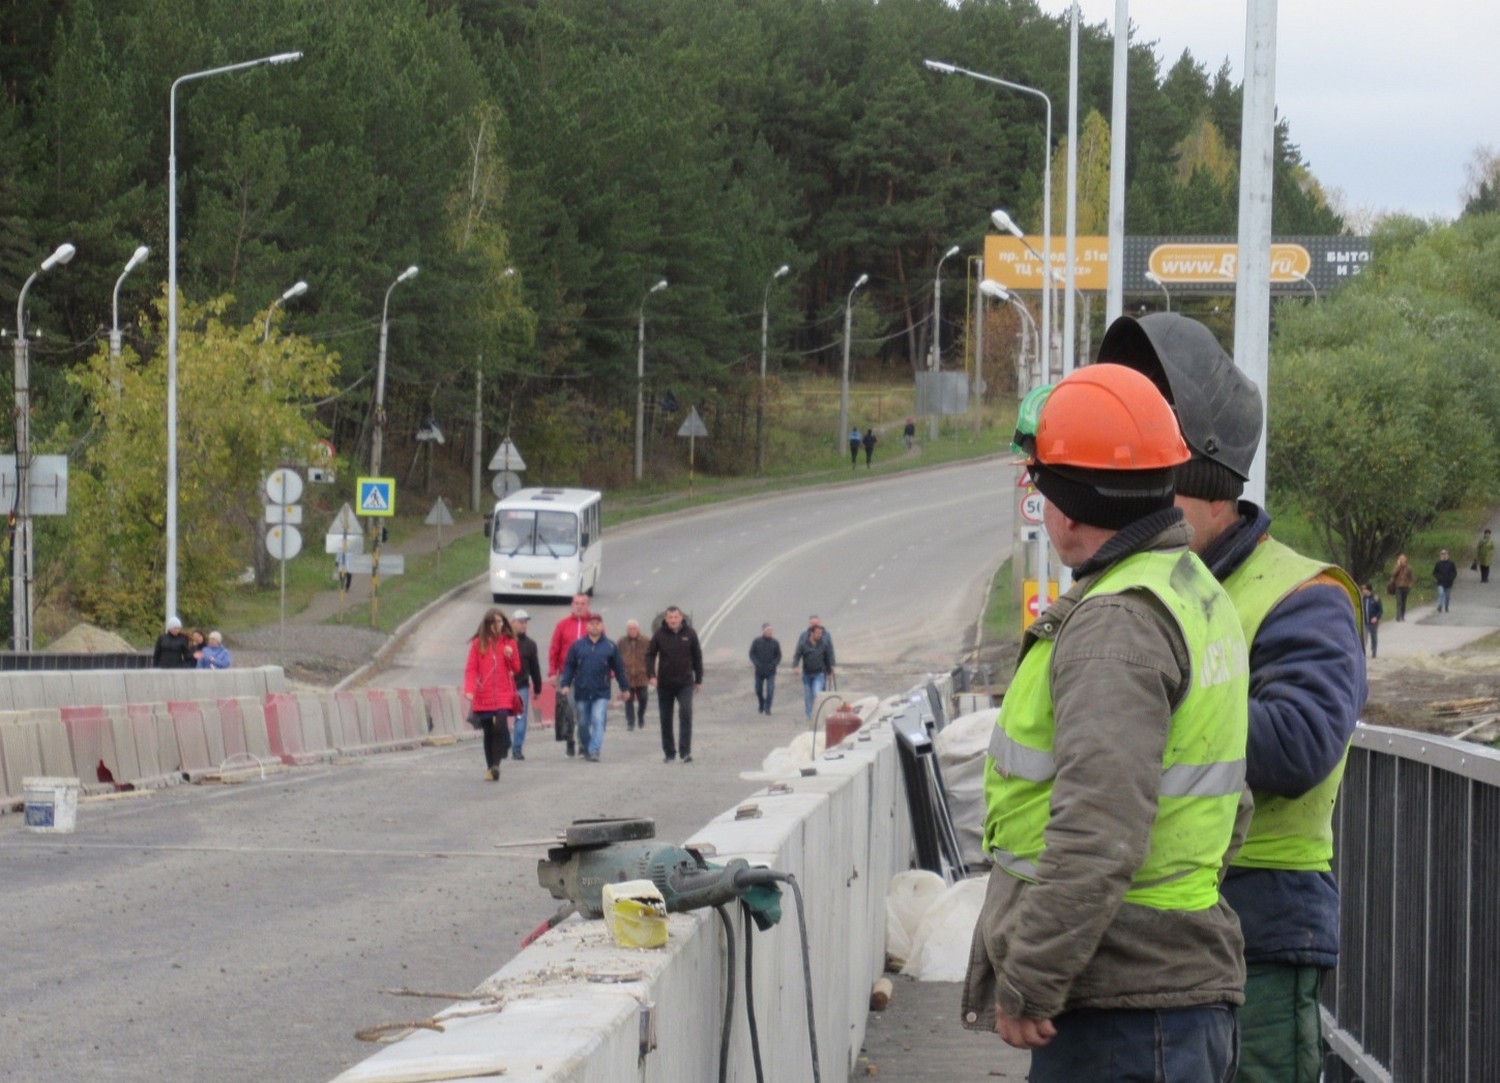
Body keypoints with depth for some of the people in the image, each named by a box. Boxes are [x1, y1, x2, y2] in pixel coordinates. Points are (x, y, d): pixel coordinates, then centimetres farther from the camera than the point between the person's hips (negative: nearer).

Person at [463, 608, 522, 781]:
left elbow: (516, 669, 9)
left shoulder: (509, 642, 6)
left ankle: (496, 765, -17)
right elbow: (471, 668, 0)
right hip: (483, 696, 1)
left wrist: (510, 656, -11)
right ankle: (490, 767, 17)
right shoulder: (478, 643, 4)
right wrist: (469, 689, -14)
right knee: (488, 732, 7)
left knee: (500, 727, -19)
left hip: (503, 695, -1)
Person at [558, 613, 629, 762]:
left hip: (601, 694, -2)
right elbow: (569, 666, 6)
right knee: (583, 723, 12)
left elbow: (619, 668, 8)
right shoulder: (577, 645, 5)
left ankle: (594, 751, -17)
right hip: (582, 692, 2)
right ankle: (584, 747, 32)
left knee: (598, 721, -14)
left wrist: (625, 688, 10)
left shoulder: (610, 646, 3)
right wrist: (565, 684, -6)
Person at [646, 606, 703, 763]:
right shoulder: (659, 635, -2)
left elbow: (697, 657, 8)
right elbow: (650, 655, 2)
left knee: (686, 713, -17)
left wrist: (698, 679, 9)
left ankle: (685, 751, -16)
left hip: (685, 683, -1)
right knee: (665, 719, 7)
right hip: (665, 684, 1)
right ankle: (669, 752, 19)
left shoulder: (689, 633, 0)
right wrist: (651, 675, -13)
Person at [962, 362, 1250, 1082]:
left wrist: (1027, 983, -20)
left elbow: (1097, 832, -26)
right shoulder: (1198, 595, 17)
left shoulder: (1119, 624, -17)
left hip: (1121, 1004, -10)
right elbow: (1228, 806, 24)